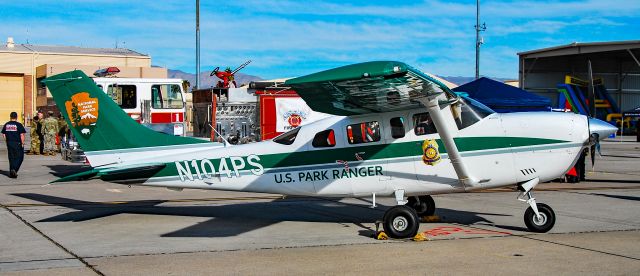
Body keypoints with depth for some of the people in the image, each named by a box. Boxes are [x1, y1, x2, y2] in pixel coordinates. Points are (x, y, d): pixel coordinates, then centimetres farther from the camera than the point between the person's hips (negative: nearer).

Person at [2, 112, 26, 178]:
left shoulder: (6, 125, 6)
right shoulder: (19, 125, -9)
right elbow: (22, 135, -13)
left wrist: (7, 141, 16)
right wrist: (22, 143, -7)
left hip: (9, 143, 5)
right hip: (17, 143, -5)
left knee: (11, 158, 12)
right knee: (19, 157, 4)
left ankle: (11, 173, 13)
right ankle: (14, 169, -15)